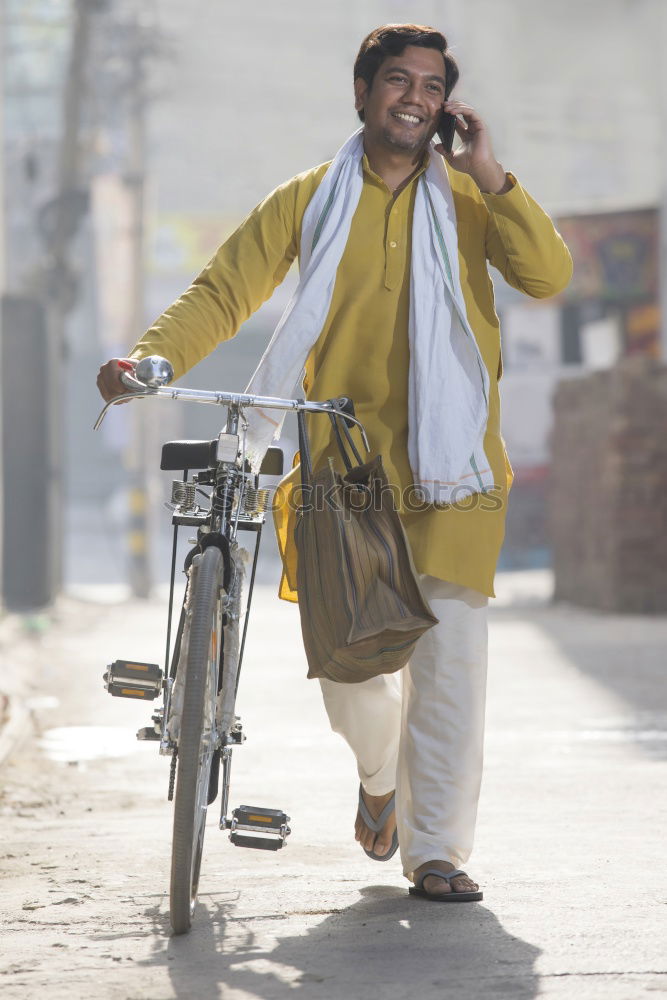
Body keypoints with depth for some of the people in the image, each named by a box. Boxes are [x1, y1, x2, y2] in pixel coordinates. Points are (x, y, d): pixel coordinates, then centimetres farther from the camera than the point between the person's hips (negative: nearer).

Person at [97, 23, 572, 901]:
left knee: (449, 654, -11)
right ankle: (382, 772, 36)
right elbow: (224, 292, 3)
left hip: (451, 466, 0)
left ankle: (437, 851, 0)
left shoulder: (470, 199, 8)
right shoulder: (309, 201, 7)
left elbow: (548, 276, -5)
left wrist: (491, 178, -12)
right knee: (348, 669, 1)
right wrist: (155, 355, -14)